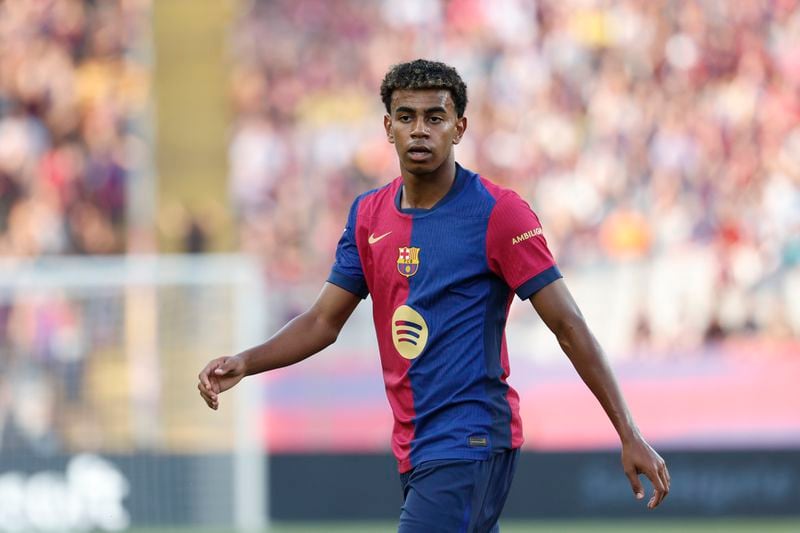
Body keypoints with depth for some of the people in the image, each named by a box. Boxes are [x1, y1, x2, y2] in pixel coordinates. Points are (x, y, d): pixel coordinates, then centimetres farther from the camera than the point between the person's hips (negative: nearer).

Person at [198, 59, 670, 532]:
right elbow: (324, 322, 15)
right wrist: (243, 364, -3)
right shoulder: (369, 215, 10)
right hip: (417, 451, 7)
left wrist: (630, 436, -13)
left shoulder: (498, 213, -10)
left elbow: (570, 328, -10)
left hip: (469, 445, -7)